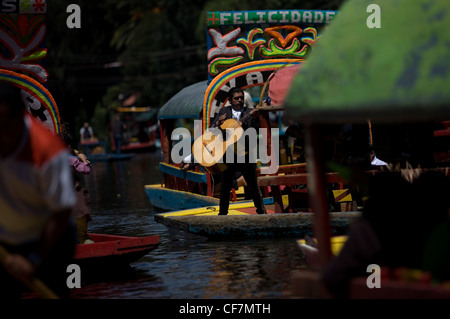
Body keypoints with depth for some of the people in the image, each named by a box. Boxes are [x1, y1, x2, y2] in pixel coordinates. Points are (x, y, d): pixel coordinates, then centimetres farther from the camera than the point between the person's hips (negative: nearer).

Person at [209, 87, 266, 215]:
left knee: (253, 186, 2)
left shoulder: (249, 113, 1)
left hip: (246, 154, -1)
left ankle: (261, 211, 16)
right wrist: (219, 123, -17)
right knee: (225, 186, 3)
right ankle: (222, 213, 15)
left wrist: (254, 119, -29)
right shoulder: (224, 112, 8)